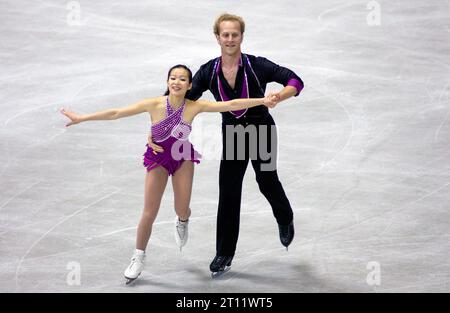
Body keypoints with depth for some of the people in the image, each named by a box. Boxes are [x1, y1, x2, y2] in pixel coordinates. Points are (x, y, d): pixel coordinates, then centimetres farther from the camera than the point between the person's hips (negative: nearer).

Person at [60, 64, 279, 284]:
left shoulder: (194, 107, -21)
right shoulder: (154, 104, -25)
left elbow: (230, 105, -25)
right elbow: (116, 113, -22)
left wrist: (262, 101, -31)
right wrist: (81, 118, -23)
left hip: (183, 158, 1)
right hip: (158, 159, -1)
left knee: (182, 210, 2)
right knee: (149, 214, 0)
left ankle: (182, 222, 43)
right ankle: (138, 258, 21)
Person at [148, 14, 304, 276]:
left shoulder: (256, 65, -17)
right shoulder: (208, 72, -8)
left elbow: (295, 81, -19)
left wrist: (279, 96, -41)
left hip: (261, 130, -2)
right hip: (232, 134, 2)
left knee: (267, 180, -6)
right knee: (228, 191, 2)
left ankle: (286, 220, 30)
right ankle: (224, 254, 12)